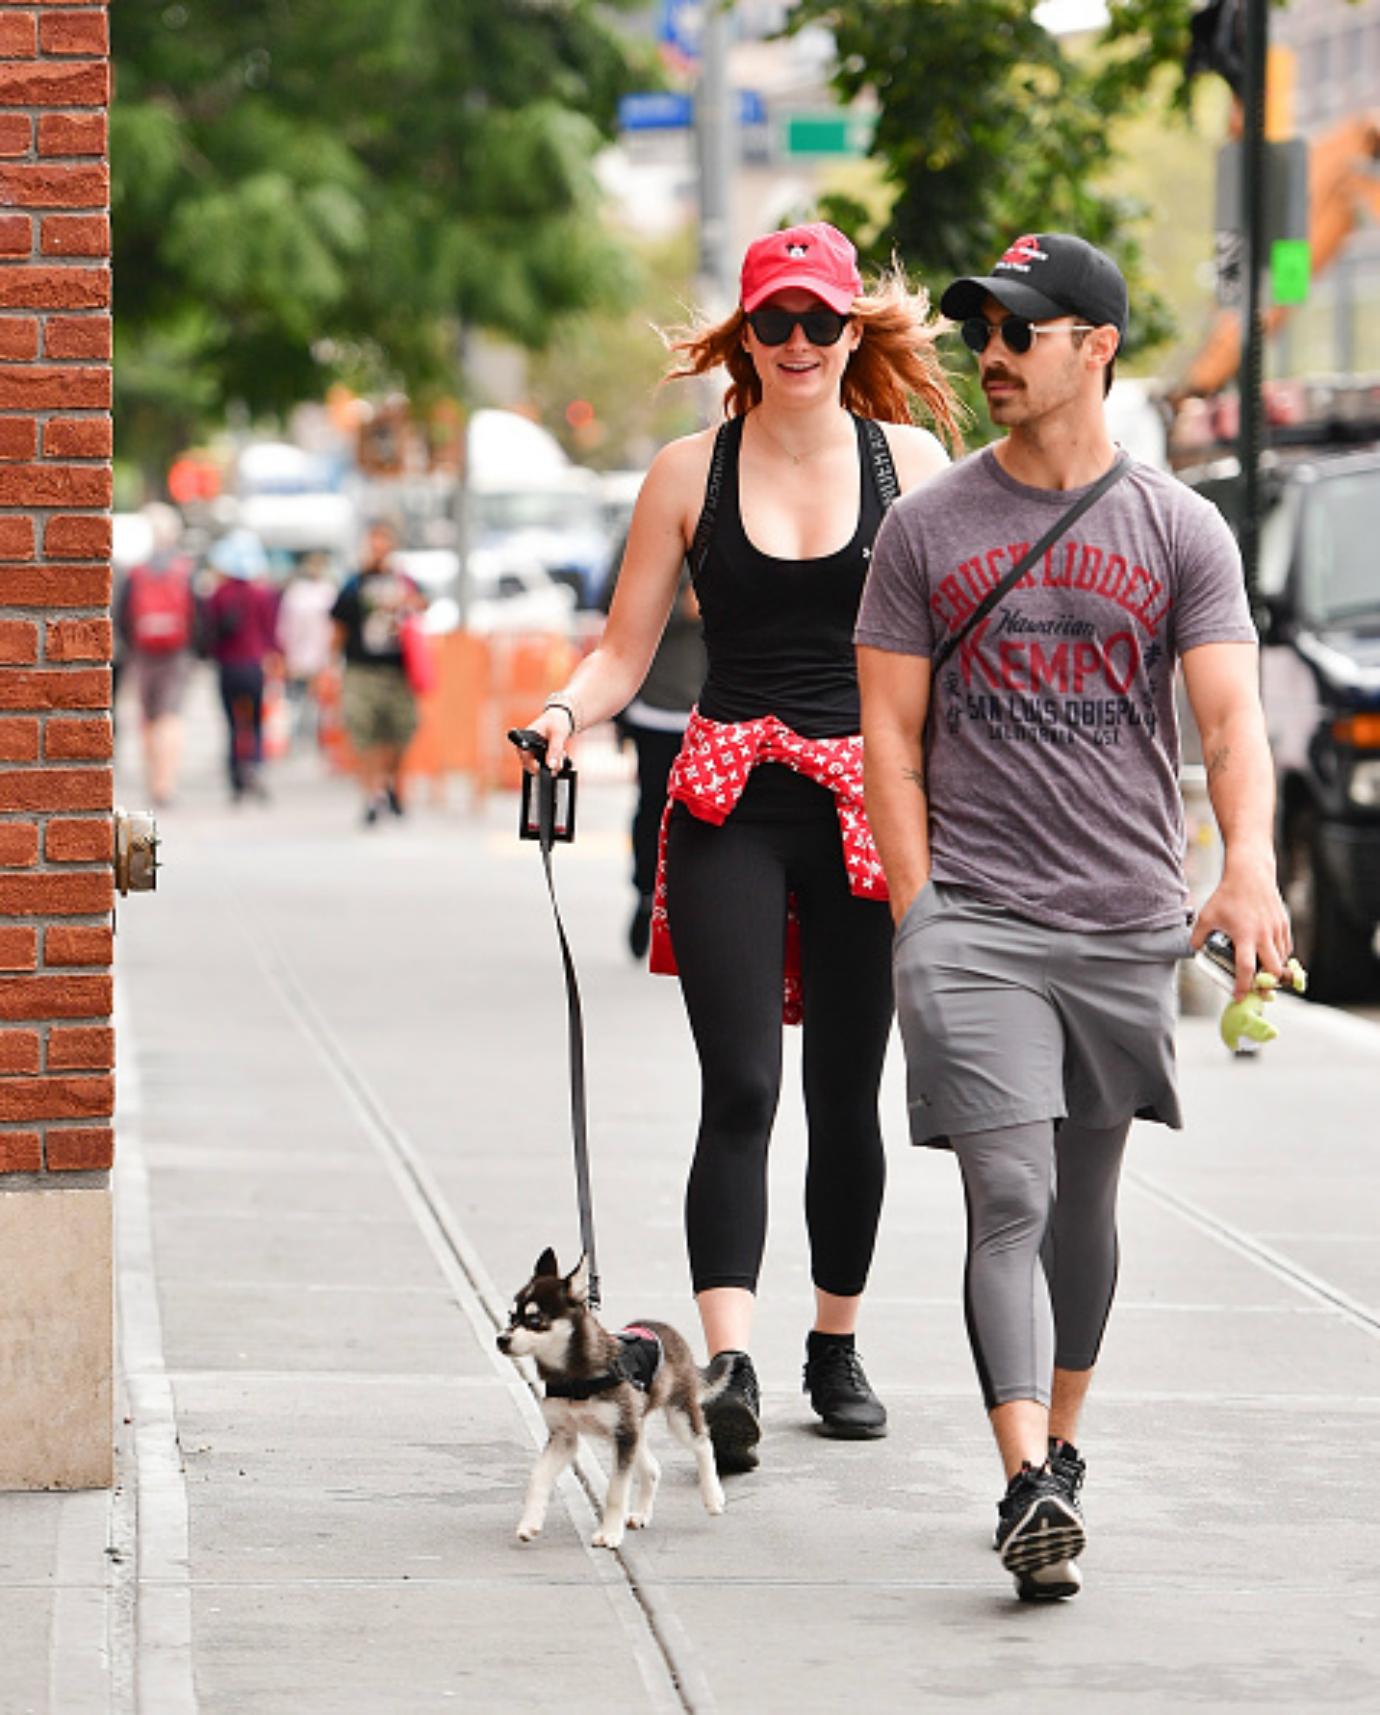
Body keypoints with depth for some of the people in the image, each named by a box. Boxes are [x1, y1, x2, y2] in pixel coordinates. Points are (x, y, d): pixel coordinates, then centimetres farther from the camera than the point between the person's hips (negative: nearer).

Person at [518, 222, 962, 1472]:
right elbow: (626, 651, 7)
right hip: (732, 802, -1)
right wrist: (564, 714, -14)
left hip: (873, 800, 1)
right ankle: (730, 1367, -22)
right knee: (740, 1089, -14)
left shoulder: (910, 462, 6)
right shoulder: (691, 473, 5)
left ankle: (838, 1347, 26)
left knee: (846, 1094, 9)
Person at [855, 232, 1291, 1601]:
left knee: (1085, 1202, 14)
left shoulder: (1180, 532, 4)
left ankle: (1061, 1445, 31)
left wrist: (1248, 865, -24)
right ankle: (1029, 1492, -21)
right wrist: (921, 916, -5)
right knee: (1010, 1200, -13)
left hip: (1127, 920, 2)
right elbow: (889, 732, 4)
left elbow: (1229, 715, -6)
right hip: (971, 916, -2)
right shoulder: (926, 528, 4)